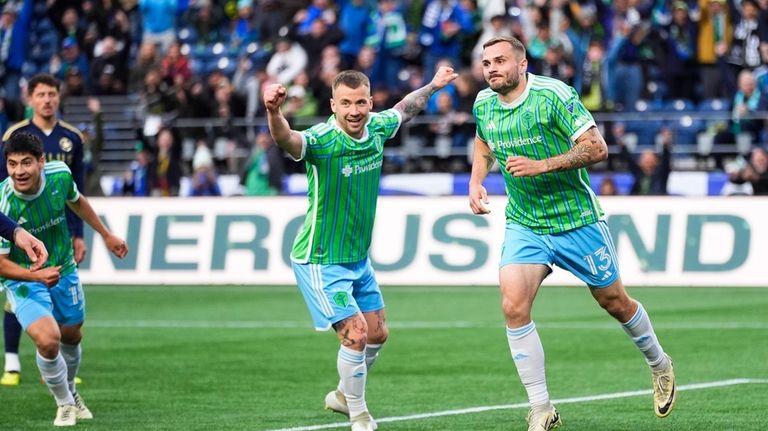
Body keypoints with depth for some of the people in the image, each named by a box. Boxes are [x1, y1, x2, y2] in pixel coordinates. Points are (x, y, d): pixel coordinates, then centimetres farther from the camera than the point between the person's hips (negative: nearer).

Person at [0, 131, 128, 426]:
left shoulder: (60, 174, -19)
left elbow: (76, 202, 7)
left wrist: (106, 235, 17)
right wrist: (38, 275, -40)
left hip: (63, 270, 5)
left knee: (71, 337, 21)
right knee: (48, 340, -24)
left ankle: (70, 392, 52)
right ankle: (64, 403, 5)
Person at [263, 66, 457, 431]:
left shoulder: (377, 128, -6)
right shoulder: (321, 140, -26)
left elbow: (404, 108, 19)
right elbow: (287, 140, -49)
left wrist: (433, 86, 29)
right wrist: (274, 112, -69)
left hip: (359, 258, 8)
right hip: (321, 261, -8)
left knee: (377, 334, 18)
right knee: (355, 334, -15)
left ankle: (343, 395, 43)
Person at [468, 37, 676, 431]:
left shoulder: (553, 95, -19)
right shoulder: (483, 104, 0)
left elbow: (597, 148, -22)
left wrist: (543, 165, -31)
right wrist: (475, 181, 4)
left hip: (577, 220, -4)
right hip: (524, 226, 4)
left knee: (614, 302, 12)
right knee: (514, 306, -17)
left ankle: (659, 365, 41)